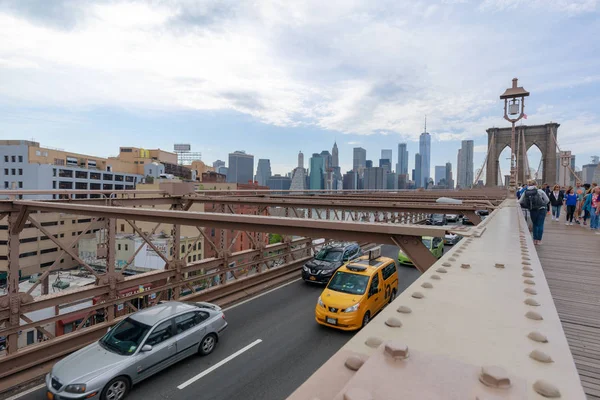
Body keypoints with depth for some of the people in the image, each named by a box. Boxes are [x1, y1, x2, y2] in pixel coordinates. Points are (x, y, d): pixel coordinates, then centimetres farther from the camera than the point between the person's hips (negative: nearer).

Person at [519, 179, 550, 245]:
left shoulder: (525, 192, -4)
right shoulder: (540, 191, -8)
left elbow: (520, 202, -3)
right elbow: (547, 200, -2)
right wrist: (542, 204, 15)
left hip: (532, 211, 2)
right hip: (541, 210, -2)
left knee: (535, 225, 18)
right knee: (540, 225, 8)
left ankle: (535, 240, 18)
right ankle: (539, 240, 11)